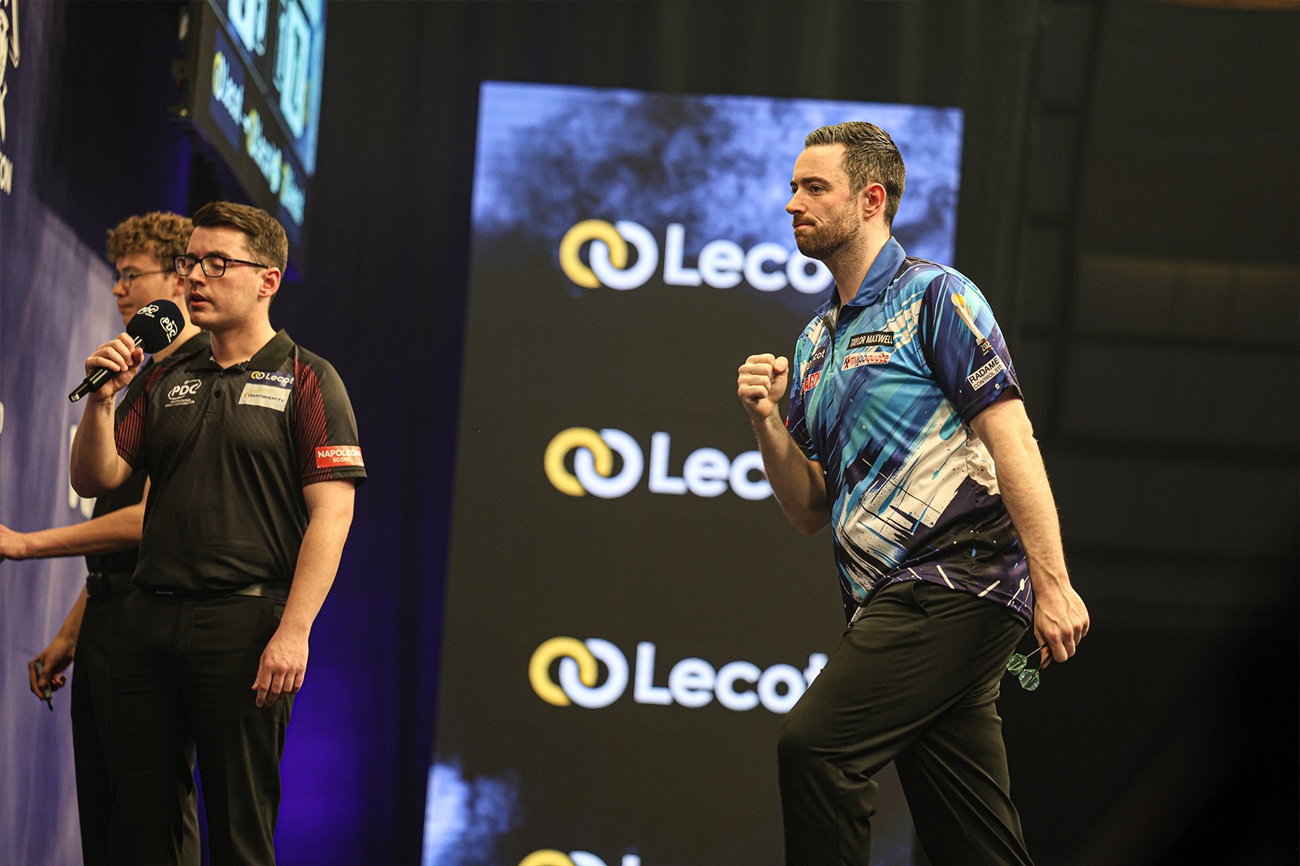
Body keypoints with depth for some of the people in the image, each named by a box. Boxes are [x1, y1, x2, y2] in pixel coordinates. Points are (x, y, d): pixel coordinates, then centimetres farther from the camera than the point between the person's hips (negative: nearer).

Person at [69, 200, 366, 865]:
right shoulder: (166, 381, 16)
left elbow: (331, 515, -8)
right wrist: (101, 398, -5)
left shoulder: (306, 379, -1)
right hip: (148, 621, 5)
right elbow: (94, 480, 13)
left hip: (246, 622, -5)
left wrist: (293, 633, -17)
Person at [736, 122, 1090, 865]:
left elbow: (1010, 437, -11)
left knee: (815, 743, -21)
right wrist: (767, 421, 1)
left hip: (958, 582, -7)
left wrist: (1052, 583, -20)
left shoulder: (933, 296, -2)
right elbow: (811, 512, 19)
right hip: (895, 606, 7)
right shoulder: (815, 344, 20)